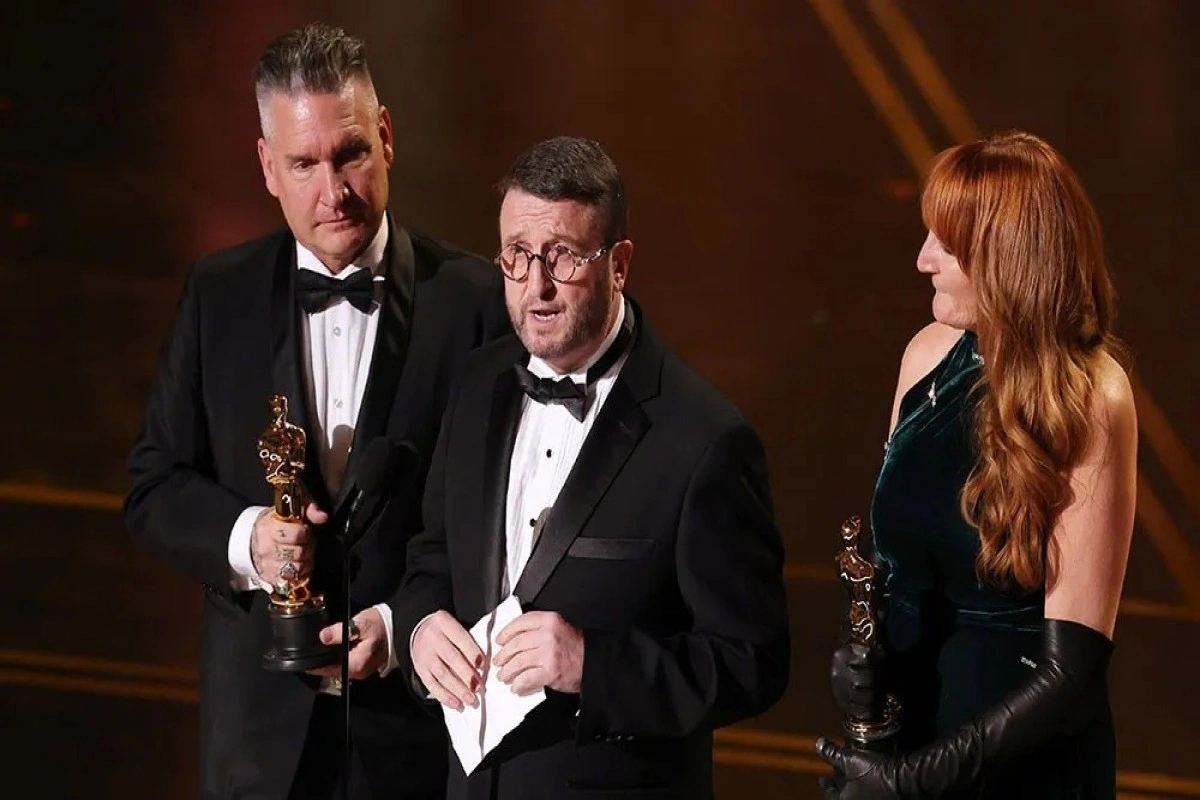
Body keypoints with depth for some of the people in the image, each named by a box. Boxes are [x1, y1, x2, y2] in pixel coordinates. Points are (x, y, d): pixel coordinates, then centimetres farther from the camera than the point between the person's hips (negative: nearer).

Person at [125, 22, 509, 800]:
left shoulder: (473, 297, -6)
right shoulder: (219, 295, 3)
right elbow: (154, 487, 5)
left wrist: (407, 621, -16)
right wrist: (244, 538, -14)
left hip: (417, 714, -2)